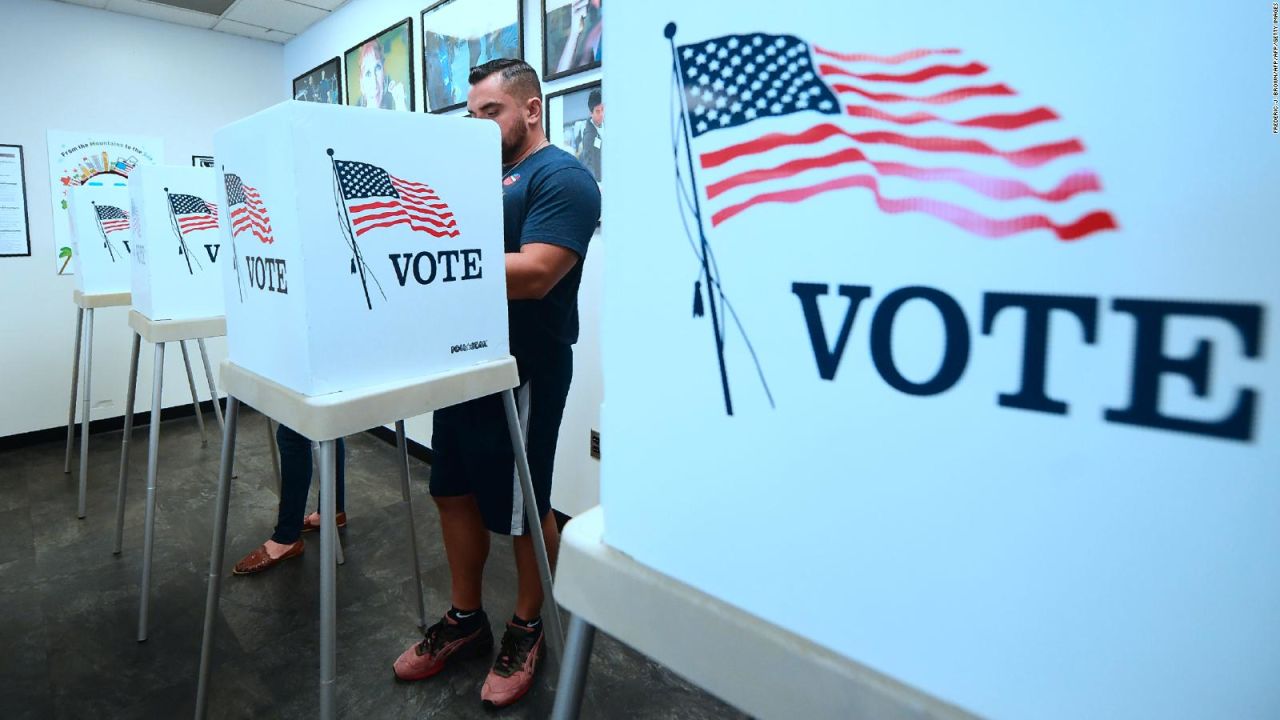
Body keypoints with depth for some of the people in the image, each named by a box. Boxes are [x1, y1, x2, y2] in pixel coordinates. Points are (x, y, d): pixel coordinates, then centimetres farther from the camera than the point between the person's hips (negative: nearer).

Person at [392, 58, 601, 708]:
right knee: (455, 492, 15)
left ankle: (527, 629, 29)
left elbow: (532, 274, -23)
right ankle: (464, 621, 34)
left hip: (523, 371, -8)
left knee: (521, 508, 6)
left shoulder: (560, 177, -10)